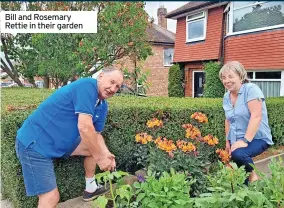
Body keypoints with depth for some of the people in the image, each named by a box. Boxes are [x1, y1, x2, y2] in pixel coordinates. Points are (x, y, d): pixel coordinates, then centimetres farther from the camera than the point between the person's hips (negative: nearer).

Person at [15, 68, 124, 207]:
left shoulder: (102, 106, 6)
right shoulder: (87, 86, -23)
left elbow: (96, 133, 11)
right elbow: (84, 127, -29)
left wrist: (106, 154, -7)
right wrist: (100, 157, -19)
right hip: (34, 143, -9)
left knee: (95, 147, 14)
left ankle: (90, 189, 31)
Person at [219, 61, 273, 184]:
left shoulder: (251, 89, -14)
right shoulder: (226, 97, 8)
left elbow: (256, 116, -23)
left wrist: (245, 140, -29)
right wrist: (228, 141, 11)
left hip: (257, 138, -6)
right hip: (236, 141, 6)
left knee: (238, 154, -34)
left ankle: (252, 176, -7)